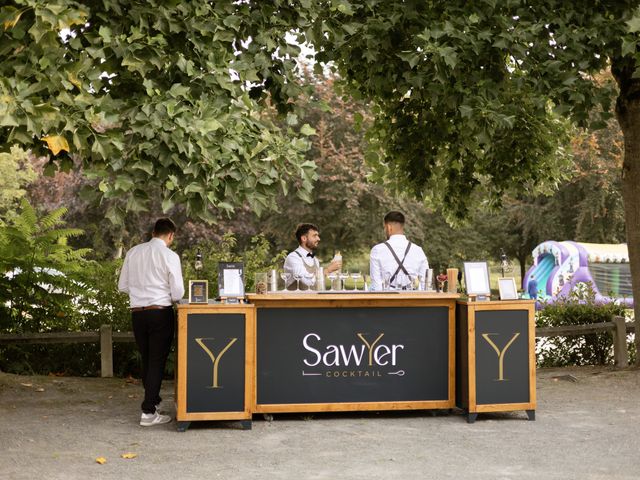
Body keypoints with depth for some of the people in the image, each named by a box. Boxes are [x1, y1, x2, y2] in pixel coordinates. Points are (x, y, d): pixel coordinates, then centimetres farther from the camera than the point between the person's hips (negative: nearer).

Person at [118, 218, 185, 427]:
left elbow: (122, 286, 11)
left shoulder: (133, 252, 6)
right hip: (161, 313, -5)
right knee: (157, 362, 1)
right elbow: (177, 293, -9)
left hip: (137, 313, 5)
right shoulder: (169, 256, -9)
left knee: (146, 360, 19)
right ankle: (148, 412, 1)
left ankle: (153, 400, 37)